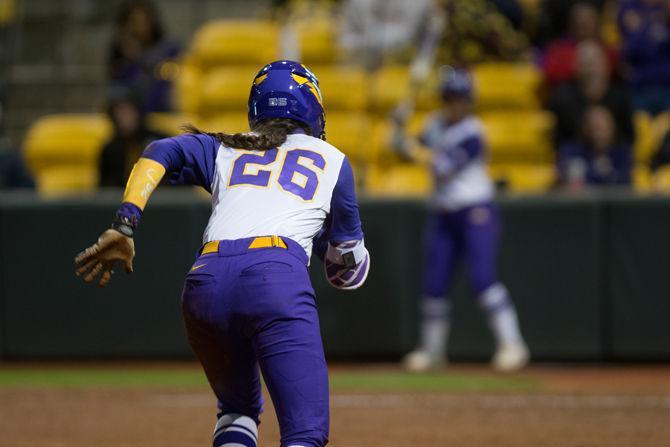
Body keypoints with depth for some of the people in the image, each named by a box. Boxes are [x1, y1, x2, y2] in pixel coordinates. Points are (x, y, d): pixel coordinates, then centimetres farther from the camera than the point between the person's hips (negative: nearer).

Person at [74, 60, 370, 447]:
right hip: (278, 276, -4)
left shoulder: (224, 149, 28)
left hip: (206, 282, 4)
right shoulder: (334, 160, 25)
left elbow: (160, 153, 9)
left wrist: (125, 225, 0)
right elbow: (349, 262, 29)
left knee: (238, 409, 28)